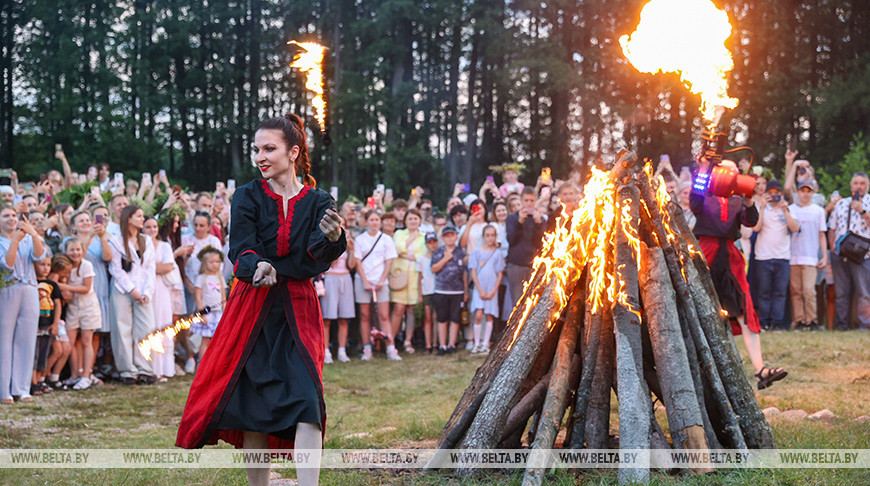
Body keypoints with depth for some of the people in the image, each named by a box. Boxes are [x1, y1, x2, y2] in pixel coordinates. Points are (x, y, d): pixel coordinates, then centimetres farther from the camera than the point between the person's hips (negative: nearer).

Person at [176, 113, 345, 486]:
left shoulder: (318, 203, 3)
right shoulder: (248, 197, 3)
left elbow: (317, 260, -10)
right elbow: (241, 248, -11)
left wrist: (331, 238, -33)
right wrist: (256, 266, -34)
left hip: (298, 309, -1)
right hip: (252, 308, 1)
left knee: (305, 397, -16)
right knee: (252, 402, 2)